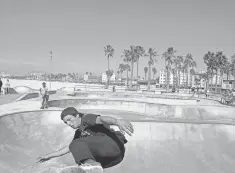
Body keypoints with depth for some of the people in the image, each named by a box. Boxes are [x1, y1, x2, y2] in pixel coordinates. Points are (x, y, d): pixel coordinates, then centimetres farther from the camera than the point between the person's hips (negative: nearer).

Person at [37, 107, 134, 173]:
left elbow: (101, 119, -21)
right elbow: (69, 148, 37)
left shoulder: (86, 118, 1)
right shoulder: (78, 133, 27)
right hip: (106, 158, 9)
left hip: (114, 145, -9)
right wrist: (49, 156, 40)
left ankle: (90, 164, -49)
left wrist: (117, 121, -44)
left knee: (77, 144, -23)